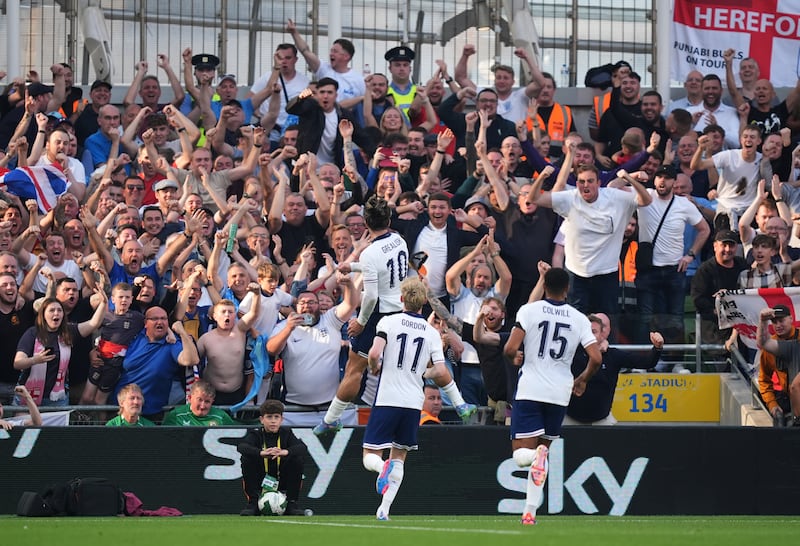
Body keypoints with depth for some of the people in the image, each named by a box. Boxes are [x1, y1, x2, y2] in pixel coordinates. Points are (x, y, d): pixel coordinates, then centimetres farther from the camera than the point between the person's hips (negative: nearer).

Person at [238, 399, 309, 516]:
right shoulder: (256, 434, -3)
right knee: (246, 459, -24)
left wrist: (285, 452, -42)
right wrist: (261, 453, -46)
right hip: (259, 481, -1)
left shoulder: (286, 433, 0)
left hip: (282, 481, 1)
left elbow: (303, 447, -20)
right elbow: (241, 446, -26)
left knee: (298, 459, -21)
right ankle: (253, 502, -16)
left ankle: (291, 502, -11)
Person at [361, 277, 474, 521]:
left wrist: (374, 368, 6)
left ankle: (383, 467, -33)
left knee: (370, 456, 2)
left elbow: (374, 354, -16)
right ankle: (384, 508, 8)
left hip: (387, 399, -3)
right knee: (399, 456, 16)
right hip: (413, 402, 3)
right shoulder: (432, 333, 4)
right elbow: (441, 373, -5)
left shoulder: (388, 322, -3)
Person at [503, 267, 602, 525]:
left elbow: (510, 350, -14)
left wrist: (514, 358, 11)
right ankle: (530, 511, 12)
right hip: (560, 393, 3)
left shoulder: (529, 310, -5)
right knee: (543, 447, 17)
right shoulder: (579, 319, 2)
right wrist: (582, 379, 16)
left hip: (530, 390, -3)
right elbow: (596, 359, -5)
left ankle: (538, 454, -38)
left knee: (521, 455, -2)